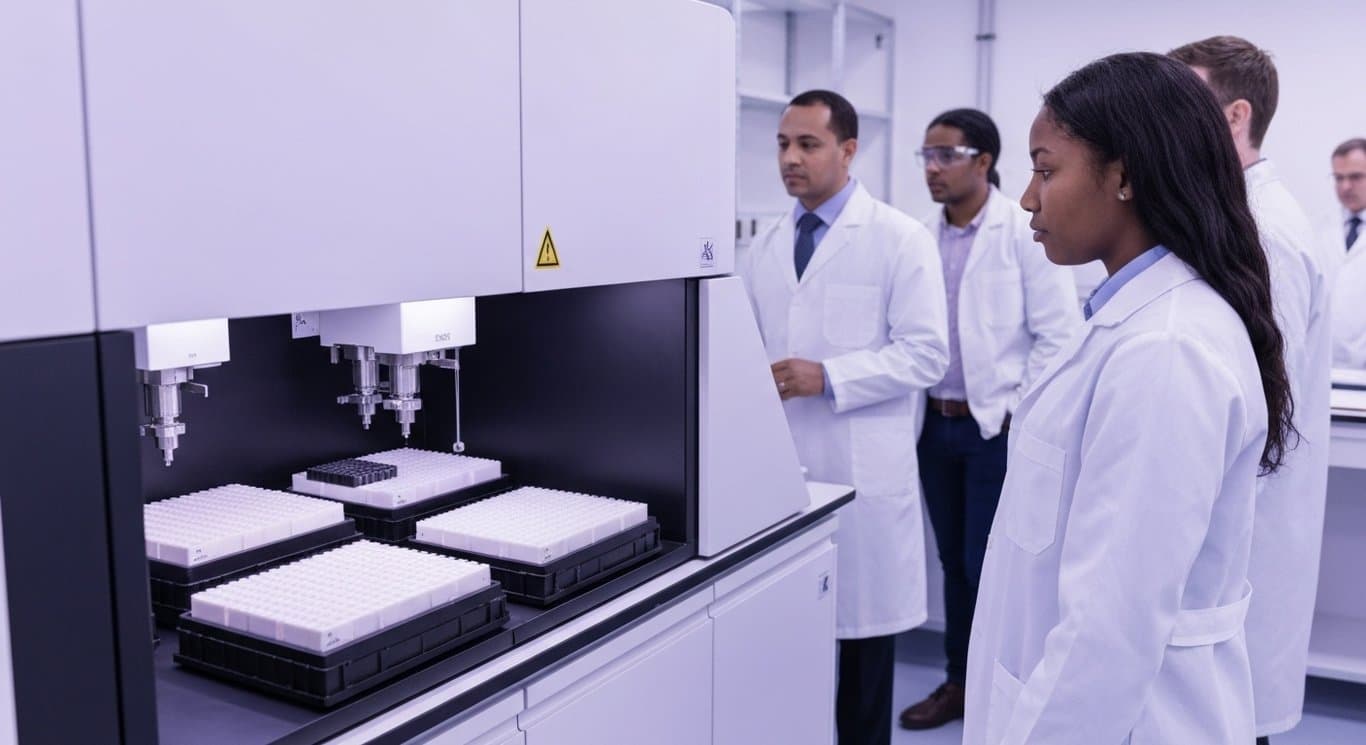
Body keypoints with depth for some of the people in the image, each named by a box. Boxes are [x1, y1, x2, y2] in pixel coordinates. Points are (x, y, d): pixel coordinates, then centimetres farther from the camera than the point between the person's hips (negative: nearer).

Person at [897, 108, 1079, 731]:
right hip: (936, 423, 5)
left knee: (992, 565, 1)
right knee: (954, 561, 15)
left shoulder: (1026, 232, -9)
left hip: (999, 427, -5)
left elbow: (1058, 334, -10)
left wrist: (1017, 413, -11)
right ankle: (960, 681, 29)